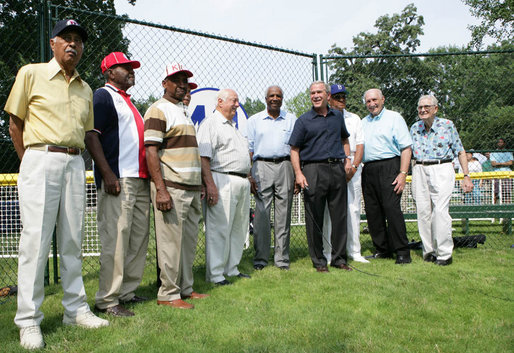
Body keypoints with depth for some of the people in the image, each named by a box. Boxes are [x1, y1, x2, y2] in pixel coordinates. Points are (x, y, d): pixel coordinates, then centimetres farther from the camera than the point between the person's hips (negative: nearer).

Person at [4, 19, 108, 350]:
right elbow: (15, 124, 3)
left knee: (73, 240, 8)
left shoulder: (86, 89, 16)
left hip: (75, 164, 5)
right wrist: (32, 162, 3)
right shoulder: (31, 74, 3)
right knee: (36, 239, -6)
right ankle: (29, 321, 2)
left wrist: (71, 156, 9)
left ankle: (76, 309, 18)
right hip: (41, 162, -5)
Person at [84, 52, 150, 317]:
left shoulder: (128, 101, 25)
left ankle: (127, 292, 20)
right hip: (117, 180, -9)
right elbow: (90, 136, -13)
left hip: (140, 179, 9)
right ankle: (107, 299, -1)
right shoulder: (102, 96, -2)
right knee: (115, 239, -9)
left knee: (139, 238, 10)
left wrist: (147, 174, 21)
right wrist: (107, 174, -22)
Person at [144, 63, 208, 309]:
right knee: (171, 242, -5)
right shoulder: (158, 110, -6)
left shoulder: (184, 111, 21)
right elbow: (151, 151, -14)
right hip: (171, 188, -9)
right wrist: (160, 190, -22)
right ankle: (168, 294, 6)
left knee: (189, 242, 12)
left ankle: (185, 288, 23)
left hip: (192, 187, 9)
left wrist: (200, 186, 21)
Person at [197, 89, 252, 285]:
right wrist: (210, 184, -22)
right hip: (223, 181, -9)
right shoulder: (210, 124, -5)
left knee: (239, 228, 12)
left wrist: (248, 178, 20)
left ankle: (231, 268, 22)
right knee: (219, 229, -7)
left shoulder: (234, 126, 24)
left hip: (242, 182, 9)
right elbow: (203, 157, -14)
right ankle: (215, 274, 0)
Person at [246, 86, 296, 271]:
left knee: (284, 214, 1)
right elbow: (249, 149, 7)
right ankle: (260, 258, 4)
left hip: (285, 166, 1)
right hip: (262, 166, -1)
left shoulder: (291, 120, 14)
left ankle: (282, 258, 9)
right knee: (261, 213, -4)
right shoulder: (254, 120, 11)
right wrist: (249, 175, -2)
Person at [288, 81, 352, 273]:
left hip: (337, 169, 4)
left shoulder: (338, 116, 14)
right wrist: (298, 173, -12)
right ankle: (318, 260, 11)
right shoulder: (303, 120, 2)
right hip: (314, 169, -4)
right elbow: (294, 149, -1)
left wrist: (347, 160, 14)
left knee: (339, 215, 7)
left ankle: (339, 258, 19)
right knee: (315, 218, 0)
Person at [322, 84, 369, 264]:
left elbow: (360, 146, 11)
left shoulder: (354, 119, 18)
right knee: (328, 211, -5)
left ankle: (354, 251, 10)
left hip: (352, 169, 3)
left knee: (353, 209, 3)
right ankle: (328, 252, 1)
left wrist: (353, 167, -4)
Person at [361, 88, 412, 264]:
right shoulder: (363, 122, 21)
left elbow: (406, 147, -4)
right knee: (372, 211, 5)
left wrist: (403, 173, -14)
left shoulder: (394, 118, 3)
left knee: (391, 208, -13)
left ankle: (402, 252, -5)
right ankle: (382, 250, 16)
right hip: (368, 170, 6)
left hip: (389, 167, -6)